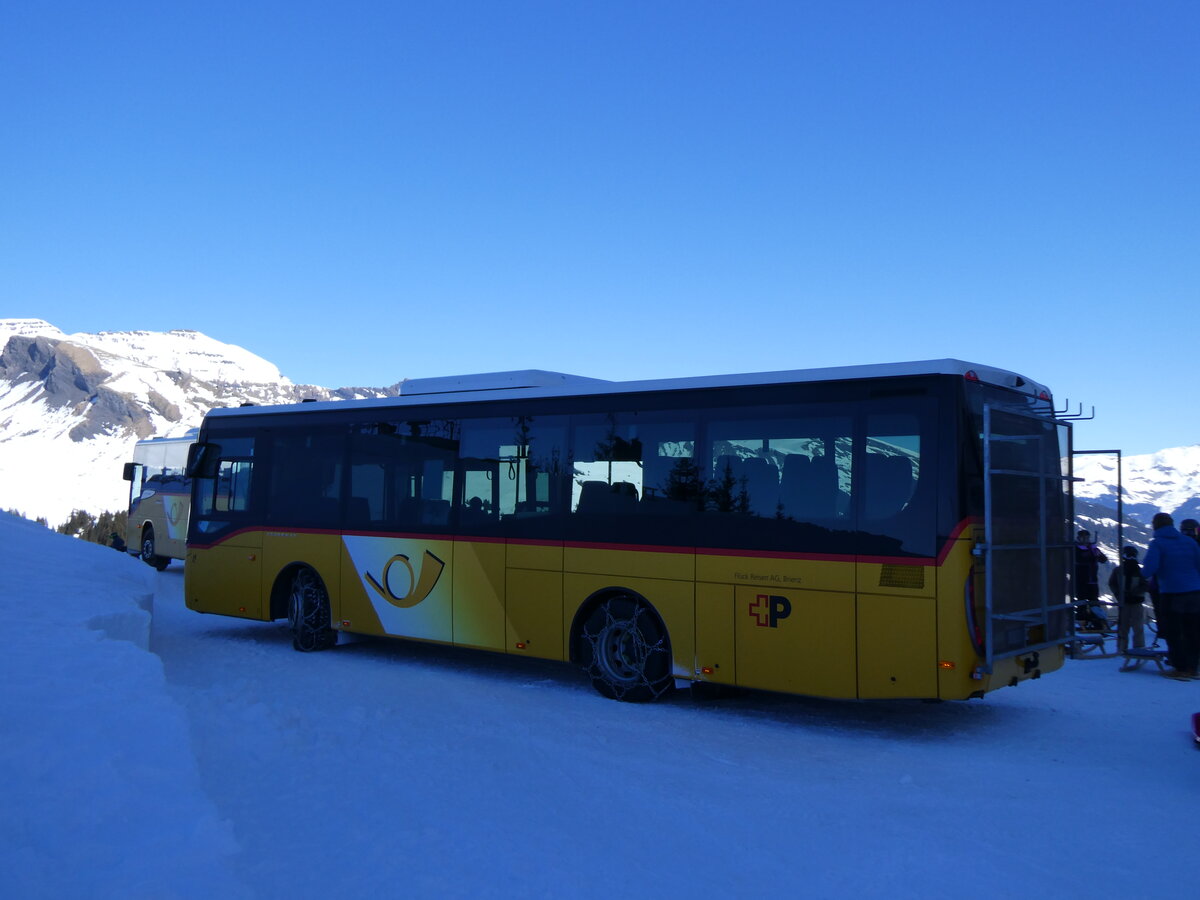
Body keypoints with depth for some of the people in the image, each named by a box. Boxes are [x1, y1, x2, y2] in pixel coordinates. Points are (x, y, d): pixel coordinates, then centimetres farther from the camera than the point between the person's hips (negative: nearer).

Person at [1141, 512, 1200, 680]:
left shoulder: (1157, 544, -6)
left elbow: (1148, 570, -15)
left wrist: (1144, 571, 7)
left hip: (1171, 594, -4)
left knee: (1173, 633, 4)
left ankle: (1181, 668, 3)